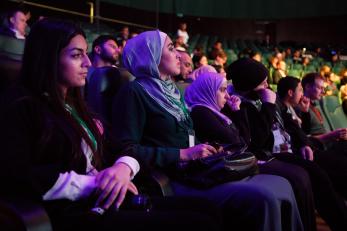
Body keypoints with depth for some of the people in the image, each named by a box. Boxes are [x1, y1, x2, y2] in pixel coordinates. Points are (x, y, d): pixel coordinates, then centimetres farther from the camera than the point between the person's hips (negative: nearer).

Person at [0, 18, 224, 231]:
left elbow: (114, 151, 19)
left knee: (206, 210, -7)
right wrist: (93, 184, -17)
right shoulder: (20, 106, -3)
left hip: (109, 202, 8)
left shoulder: (77, 104, 24)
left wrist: (124, 167, -7)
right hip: (71, 213, -8)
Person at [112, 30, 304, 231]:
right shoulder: (135, 92, -5)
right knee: (262, 198, -24)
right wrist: (183, 154, -17)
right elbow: (127, 151, -16)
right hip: (173, 181, -8)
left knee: (280, 185, -1)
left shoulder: (170, 90, 21)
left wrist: (206, 149, 4)